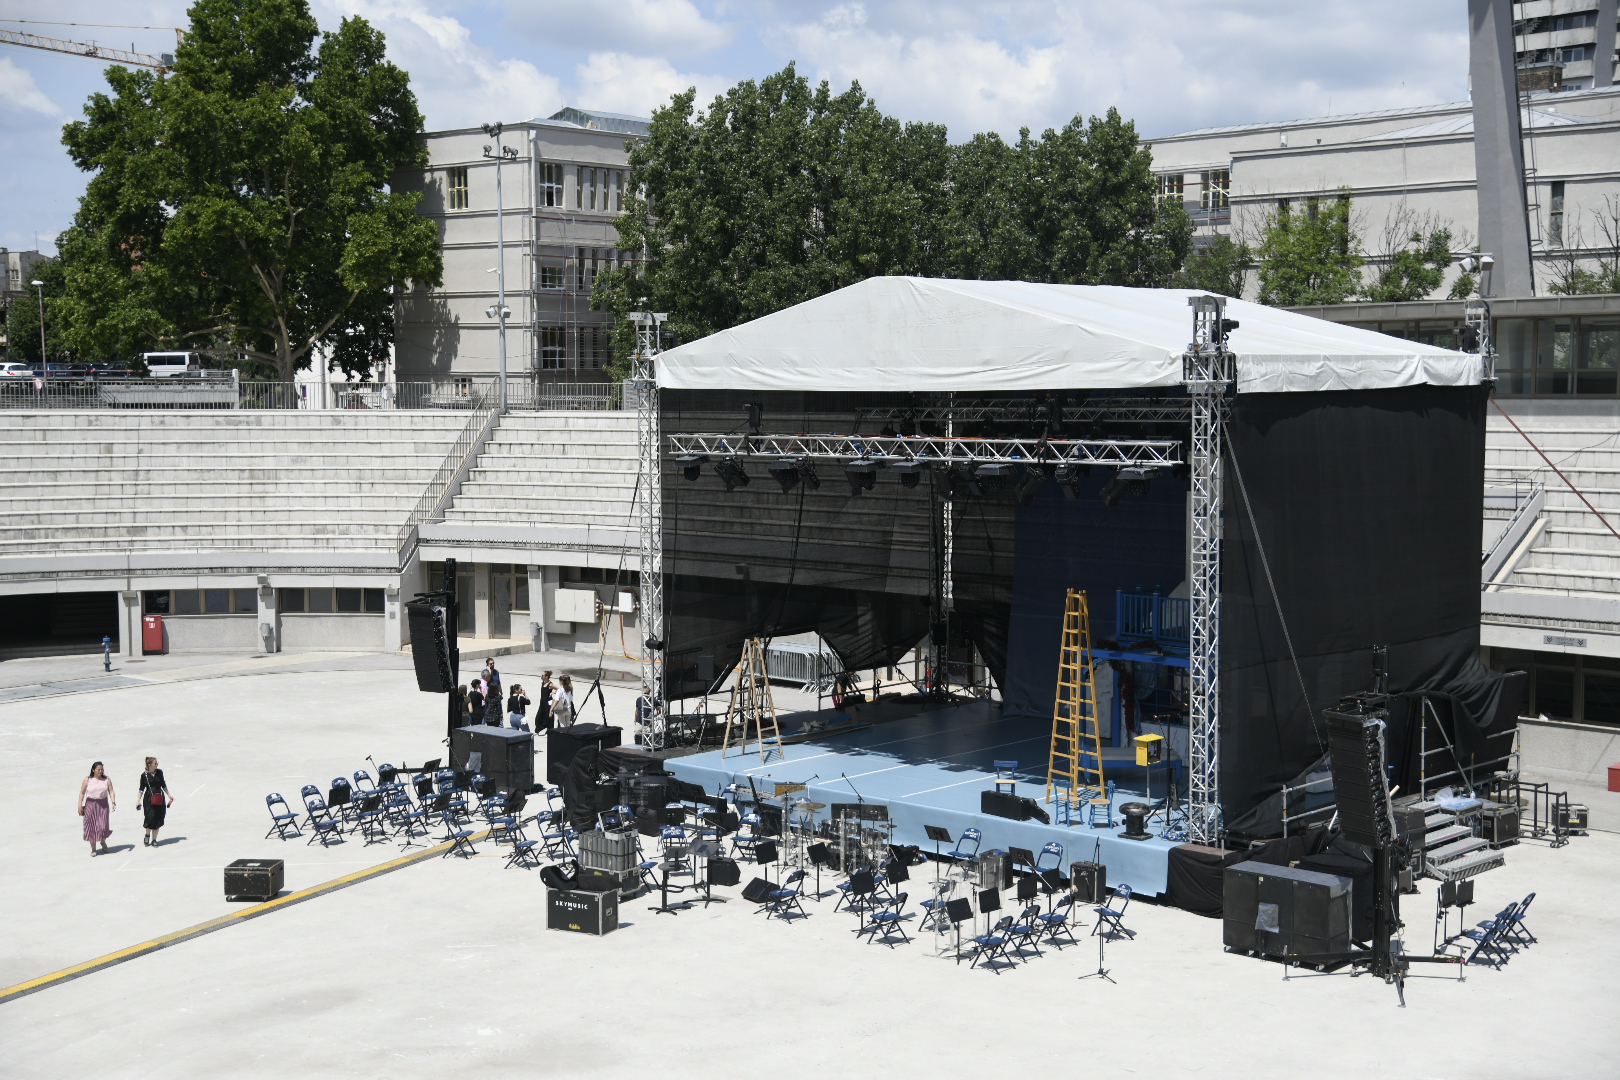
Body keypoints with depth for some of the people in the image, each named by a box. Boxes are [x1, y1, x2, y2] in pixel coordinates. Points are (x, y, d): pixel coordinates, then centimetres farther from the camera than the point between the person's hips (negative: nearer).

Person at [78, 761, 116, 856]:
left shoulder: (106, 780, 2)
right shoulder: (87, 780, -2)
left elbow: (111, 792, 1)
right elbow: (82, 793, 2)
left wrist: (113, 802, -12)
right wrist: (80, 806, -3)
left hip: (103, 805, 1)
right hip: (90, 805, -1)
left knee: (103, 825, -6)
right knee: (91, 827, 1)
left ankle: (103, 841, 25)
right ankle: (93, 849, 11)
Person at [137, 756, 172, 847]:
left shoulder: (159, 772, 3)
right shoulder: (144, 775, -5)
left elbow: (163, 785, 13)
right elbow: (141, 789, 2)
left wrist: (169, 795, 16)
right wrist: (139, 800, -3)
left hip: (159, 799, 3)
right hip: (149, 799, -3)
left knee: (158, 819, 3)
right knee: (150, 818, -10)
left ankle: (154, 840, 12)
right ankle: (147, 835, 17)